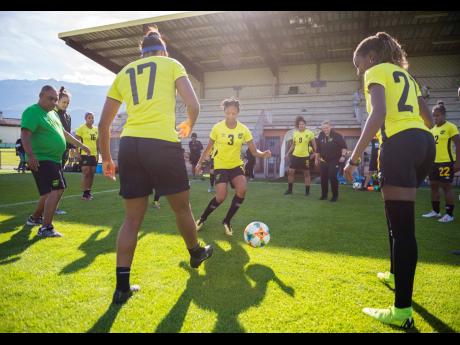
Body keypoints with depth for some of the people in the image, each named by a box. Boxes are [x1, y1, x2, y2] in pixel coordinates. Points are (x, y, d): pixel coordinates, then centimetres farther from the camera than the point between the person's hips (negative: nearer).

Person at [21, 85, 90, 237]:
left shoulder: (52, 113, 17)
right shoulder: (32, 112, -11)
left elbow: (64, 133, 26)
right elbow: (25, 135, -22)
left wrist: (81, 145, 29)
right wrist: (30, 155, -34)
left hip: (54, 159, 10)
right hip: (41, 159, -10)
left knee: (50, 191, 20)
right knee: (56, 190, -17)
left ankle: (35, 218, 37)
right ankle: (46, 228, -14)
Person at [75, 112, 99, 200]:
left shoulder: (96, 129, 13)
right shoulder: (81, 128, -5)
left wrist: (98, 153, 14)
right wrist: (78, 153, -12)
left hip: (94, 154, 6)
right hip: (84, 154, -6)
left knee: (92, 174, 8)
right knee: (86, 173, -8)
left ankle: (89, 191, 18)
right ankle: (84, 193, -3)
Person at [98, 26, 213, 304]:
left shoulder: (124, 73, 21)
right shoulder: (171, 64, 12)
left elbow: (104, 123, 18)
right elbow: (194, 105, -1)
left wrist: (106, 158, 26)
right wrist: (188, 126, 20)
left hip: (129, 145, 4)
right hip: (163, 144, -3)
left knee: (132, 219, 12)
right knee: (182, 208, 16)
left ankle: (122, 286, 14)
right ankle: (196, 254, 40)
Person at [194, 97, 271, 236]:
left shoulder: (244, 129, -7)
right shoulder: (217, 128, -10)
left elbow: (254, 151, -7)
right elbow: (208, 148, 3)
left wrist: (263, 154, -28)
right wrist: (200, 163, -1)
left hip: (236, 165, 2)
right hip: (220, 166, -2)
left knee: (242, 190, -23)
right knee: (221, 197, -16)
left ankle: (227, 221, -1)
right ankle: (202, 218, 13)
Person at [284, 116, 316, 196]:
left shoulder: (310, 133, -6)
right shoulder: (295, 133, 4)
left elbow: (314, 144, 2)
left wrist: (315, 153, -5)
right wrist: (288, 153, 9)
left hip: (305, 156, -3)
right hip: (295, 156, 3)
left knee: (306, 173, 6)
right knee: (290, 172, 1)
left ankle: (307, 191, 17)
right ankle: (289, 189, 15)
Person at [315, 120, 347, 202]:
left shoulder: (336, 135, -10)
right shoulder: (321, 136, 5)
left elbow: (344, 146, -9)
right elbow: (318, 149, 14)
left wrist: (343, 156, -19)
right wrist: (317, 158, 16)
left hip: (334, 161, -5)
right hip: (323, 161, 5)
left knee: (333, 177, -9)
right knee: (323, 178, 5)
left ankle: (335, 196, 4)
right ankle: (324, 195, 18)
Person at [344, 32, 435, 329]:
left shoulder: (377, 72, 4)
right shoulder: (406, 75, 28)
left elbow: (378, 115, -14)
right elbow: (429, 119, 24)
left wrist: (354, 158, -17)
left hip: (400, 144, -9)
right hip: (425, 143, 9)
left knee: (402, 224, -10)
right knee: (398, 215, 23)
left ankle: (402, 311, -5)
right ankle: (396, 274, 39)